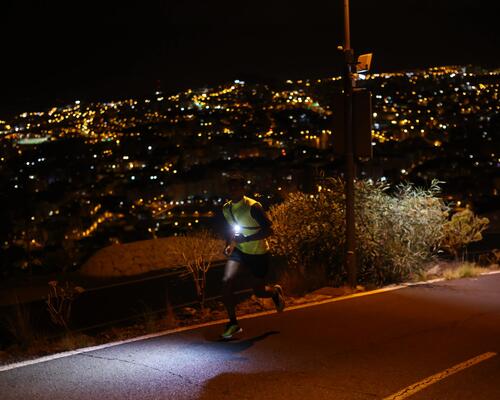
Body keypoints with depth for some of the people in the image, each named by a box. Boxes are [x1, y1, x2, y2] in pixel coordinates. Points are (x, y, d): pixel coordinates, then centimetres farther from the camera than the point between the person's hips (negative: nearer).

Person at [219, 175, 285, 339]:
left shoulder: (253, 207, -23)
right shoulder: (226, 209, -3)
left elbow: (269, 230, -23)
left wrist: (246, 239, -31)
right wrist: (229, 244, -5)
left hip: (258, 253, -5)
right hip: (239, 251, 5)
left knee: (259, 291, 6)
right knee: (227, 280, -18)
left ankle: (275, 291, 45)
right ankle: (233, 323, -6)